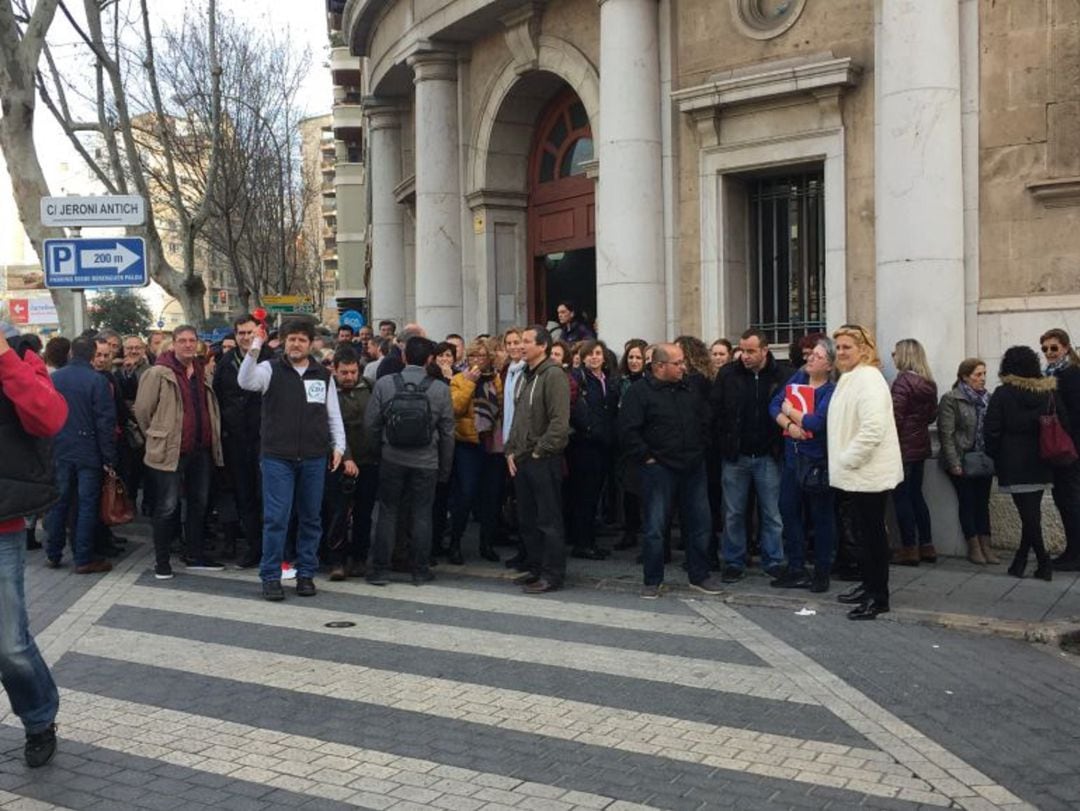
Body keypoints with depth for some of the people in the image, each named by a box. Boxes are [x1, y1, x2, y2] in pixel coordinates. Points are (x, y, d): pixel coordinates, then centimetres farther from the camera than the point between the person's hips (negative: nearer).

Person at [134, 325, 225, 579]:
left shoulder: (201, 373, 12)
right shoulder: (159, 373, -9)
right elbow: (142, 410, -5)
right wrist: (157, 437, 3)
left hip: (201, 450, 7)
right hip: (171, 451, -7)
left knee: (199, 504, 14)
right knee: (167, 507, -1)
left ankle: (195, 556, 25)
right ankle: (161, 561, 10)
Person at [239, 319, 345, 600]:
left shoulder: (324, 375, 9)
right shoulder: (271, 369, 1)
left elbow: (334, 415, 12)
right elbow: (246, 382, -20)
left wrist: (339, 446, 4)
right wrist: (255, 349, -29)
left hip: (314, 459, 3)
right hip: (277, 458, -3)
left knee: (311, 518, 9)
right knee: (276, 518, -4)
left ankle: (306, 574, 20)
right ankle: (270, 577, 6)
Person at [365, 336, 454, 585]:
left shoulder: (384, 384, -7)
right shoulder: (440, 389, -7)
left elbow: (371, 423, -4)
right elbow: (447, 432, -1)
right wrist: (445, 467, 10)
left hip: (391, 459, 1)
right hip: (426, 462, 0)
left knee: (388, 513, 9)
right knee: (422, 515, 8)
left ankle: (379, 569, 13)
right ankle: (420, 570, 14)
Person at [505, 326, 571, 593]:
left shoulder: (554, 375, -12)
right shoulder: (524, 377, 16)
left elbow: (559, 421, -18)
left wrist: (539, 451, -15)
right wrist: (511, 451, 11)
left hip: (544, 460, -9)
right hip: (521, 460, 9)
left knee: (549, 520, -2)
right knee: (527, 519, 14)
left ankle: (552, 575, 4)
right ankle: (534, 568, 25)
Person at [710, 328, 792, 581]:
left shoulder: (783, 375, -5)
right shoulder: (728, 375, -2)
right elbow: (715, 413, 1)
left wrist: (780, 446, -5)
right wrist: (723, 445, -3)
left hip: (768, 456, -1)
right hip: (735, 456, 1)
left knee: (772, 513, 8)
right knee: (733, 513, 8)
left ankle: (773, 561, 20)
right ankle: (734, 562, 20)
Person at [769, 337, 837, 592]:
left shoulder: (832, 391, -12)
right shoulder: (798, 377, 7)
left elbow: (816, 422, -22)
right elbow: (775, 405, 3)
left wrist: (790, 411, -7)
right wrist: (789, 424, -15)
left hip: (818, 462, -6)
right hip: (793, 458, 6)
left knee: (821, 516, 5)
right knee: (789, 511, 9)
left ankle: (822, 572, 17)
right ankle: (796, 570, 19)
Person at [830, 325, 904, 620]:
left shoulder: (868, 378, -17)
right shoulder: (849, 379, 16)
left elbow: (873, 427, -27)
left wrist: (848, 459, -19)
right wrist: (843, 461, 17)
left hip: (869, 472, -10)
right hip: (856, 472, 10)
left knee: (872, 532, -3)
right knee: (862, 531, 17)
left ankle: (879, 596, 4)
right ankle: (869, 585, 29)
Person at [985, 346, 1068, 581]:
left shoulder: (1002, 394, -8)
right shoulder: (1050, 391, 3)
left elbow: (993, 431, -8)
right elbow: (1064, 425, 7)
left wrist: (994, 458, 4)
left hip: (1014, 465, -4)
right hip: (1041, 464, 4)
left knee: (1028, 514, -2)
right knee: (1032, 512, 11)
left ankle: (1043, 562, -4)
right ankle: (1020, 560, 18)